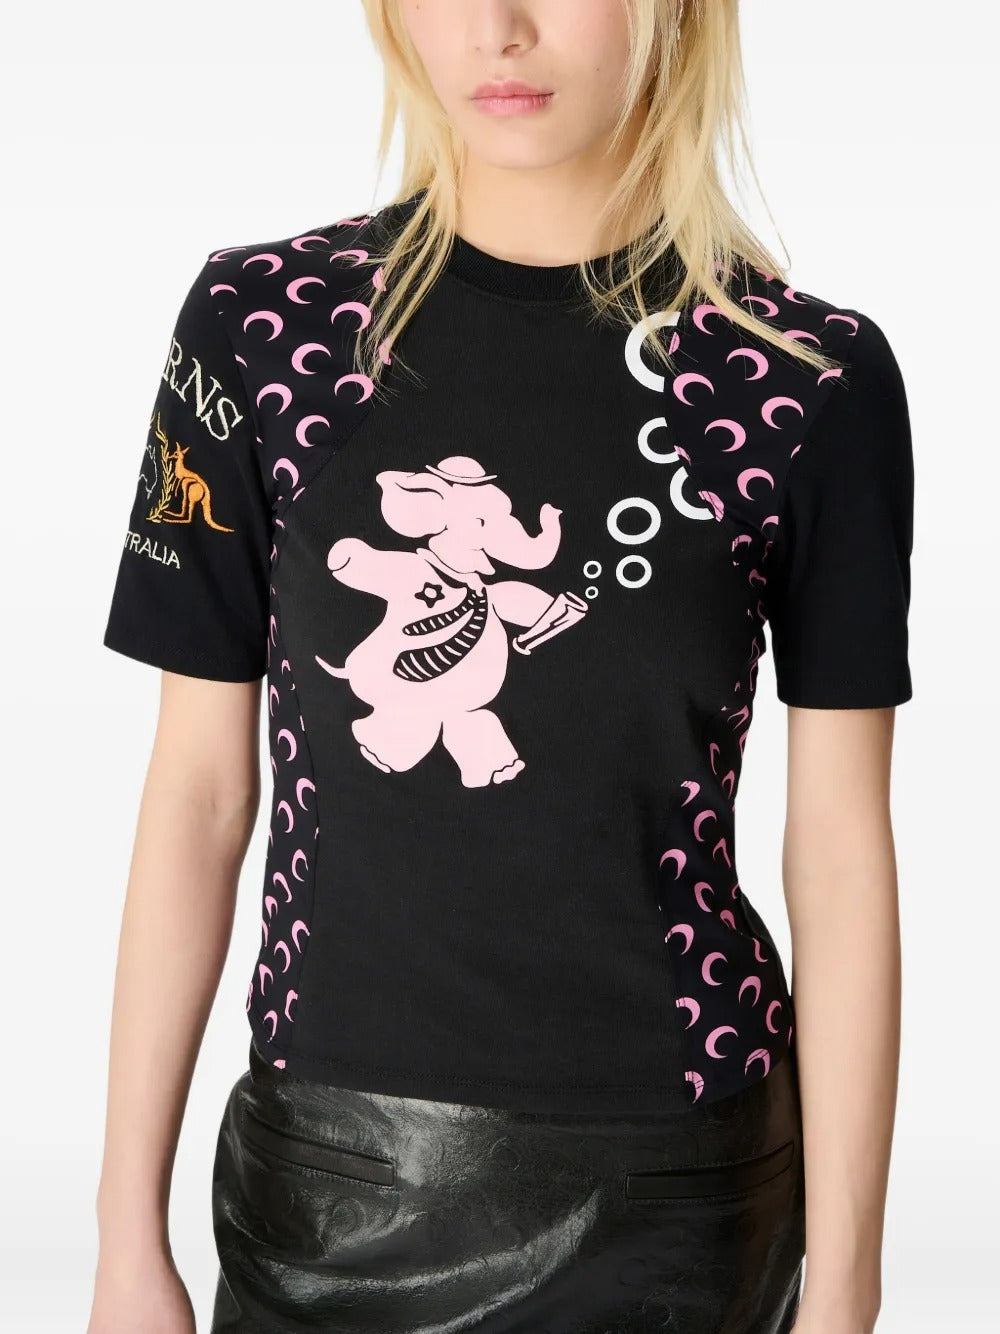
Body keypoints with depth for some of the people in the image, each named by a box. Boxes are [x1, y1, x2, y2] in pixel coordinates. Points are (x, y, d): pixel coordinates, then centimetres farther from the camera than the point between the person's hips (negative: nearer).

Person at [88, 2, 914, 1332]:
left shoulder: (815, 376, -7)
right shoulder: (265, 323, -5)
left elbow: (840, 847, -5)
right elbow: (199, 788, -3)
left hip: (671, 1178, 0)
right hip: (327, 1166, 1)